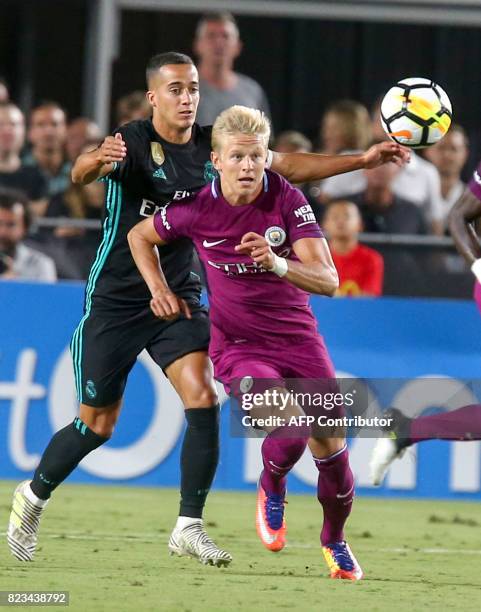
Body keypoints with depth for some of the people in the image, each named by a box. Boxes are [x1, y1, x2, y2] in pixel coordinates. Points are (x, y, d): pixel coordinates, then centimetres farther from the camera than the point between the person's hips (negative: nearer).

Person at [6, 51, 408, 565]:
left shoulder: (213, 146, -1)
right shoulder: (132, 142, -17)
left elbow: (290, 166, 7)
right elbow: (81, 173, -38)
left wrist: (363, 159, -2)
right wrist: (96, 160, -63)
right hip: (116, 299, -4)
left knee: (203, 400, -16)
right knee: (97, 426, 3)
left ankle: (189, 525, -7)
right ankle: (33, 496, 29)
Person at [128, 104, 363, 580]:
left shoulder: (287, 200, -16)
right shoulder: (196, 209, -13)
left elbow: (328, 280, -23)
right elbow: (140, 236, 9)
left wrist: (277, 264, -40)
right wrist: (159, 289, -3)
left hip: (298, 339, 1)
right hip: (238, 346, -1)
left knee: (331, 447, 0)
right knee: (290, 432, -26)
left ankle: (334, 541, 28)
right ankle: (271, 488, 9)